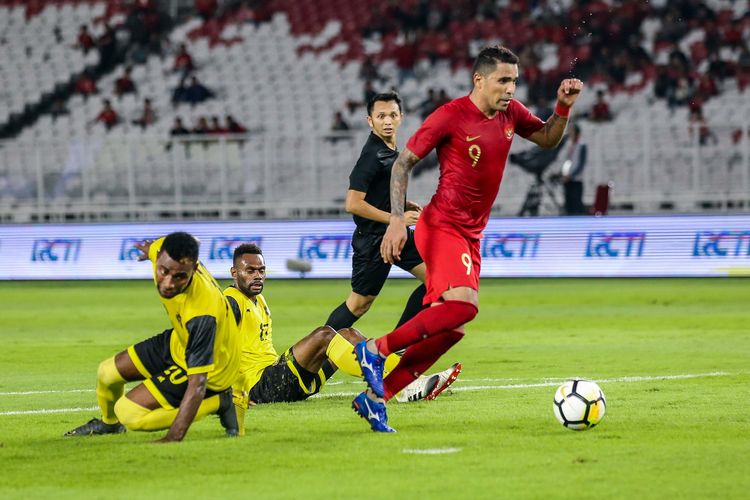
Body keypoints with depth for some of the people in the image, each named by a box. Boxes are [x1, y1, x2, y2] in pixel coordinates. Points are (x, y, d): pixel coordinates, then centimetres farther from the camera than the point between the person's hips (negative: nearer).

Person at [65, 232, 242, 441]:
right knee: (107, 372, 11)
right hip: (178, 340, 8)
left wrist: (173, 439, -44)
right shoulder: (164, 251, -22)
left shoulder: (201, 314, -43)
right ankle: (109, 424, 46)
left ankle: (218, 403, -2)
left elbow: (197, 383, -40)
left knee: (129, 412, -15)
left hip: (210, 368, -8)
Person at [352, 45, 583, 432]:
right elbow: (403, 163, -7)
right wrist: (397, 219, -16)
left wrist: (563, 107, 5)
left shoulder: (510, 113, 7)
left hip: (470, 235, 8)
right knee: (464, 304, -29)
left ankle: (374, 397, 9)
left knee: (450, 327, 3)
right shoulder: (451, 116, -13)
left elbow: (547, 139, 25)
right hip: (442, 227, -8)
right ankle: (376, 349, -16)